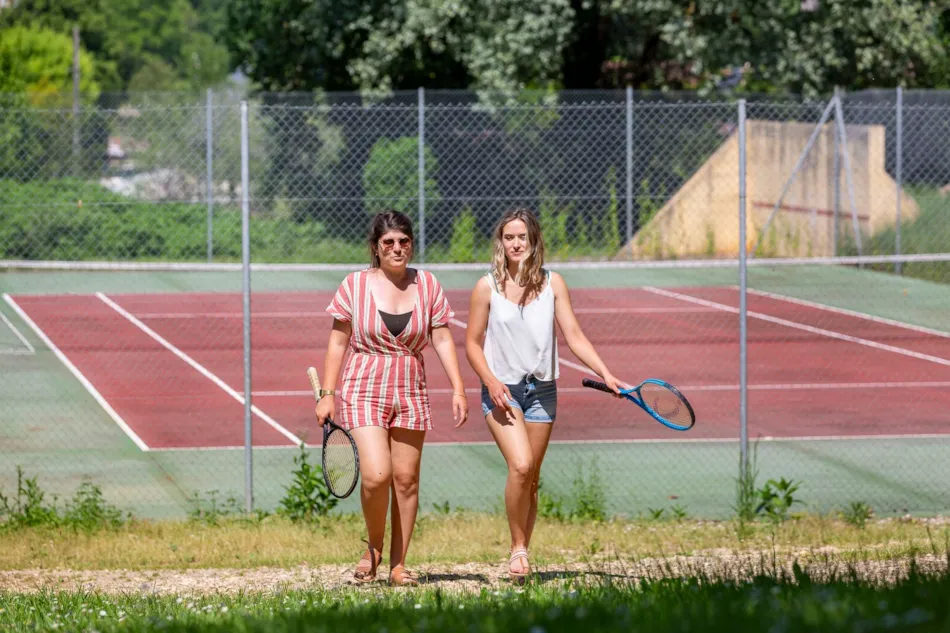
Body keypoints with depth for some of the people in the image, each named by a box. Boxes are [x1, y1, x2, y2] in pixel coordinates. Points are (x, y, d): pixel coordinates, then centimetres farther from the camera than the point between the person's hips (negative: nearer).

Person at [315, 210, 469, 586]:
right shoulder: (355, 285, -1)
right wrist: (327, 393, -1)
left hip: (410, 393, 3)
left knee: (406, 479, 1)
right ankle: (374, 547, 8)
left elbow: (442, 340, 6)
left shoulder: (426, 285, 5)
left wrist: (458, 389, -3)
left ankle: (398, 564, 11)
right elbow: (338, 342, 4)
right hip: (364, 390, -3)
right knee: (376, 475, -17)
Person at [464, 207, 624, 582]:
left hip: (541, 390, 3)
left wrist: (606, 374, -11)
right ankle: (517, 548, -8)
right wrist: (491, 381, -13)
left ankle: (522, 553, 17)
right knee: (520, 467, -21)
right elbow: (473, 344, 2)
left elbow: (574, 336, 0)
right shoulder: (488, 287, -3)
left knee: (530, 478, 6)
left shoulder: (552, 283, 2)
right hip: (502, 390, -3)